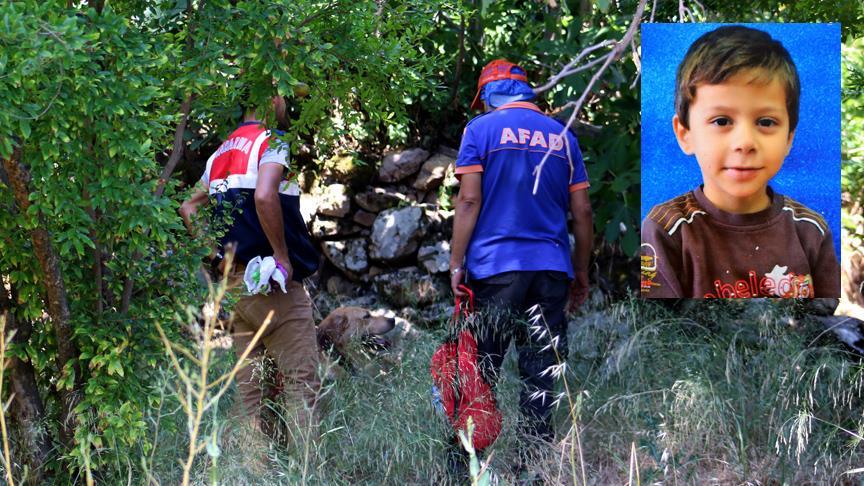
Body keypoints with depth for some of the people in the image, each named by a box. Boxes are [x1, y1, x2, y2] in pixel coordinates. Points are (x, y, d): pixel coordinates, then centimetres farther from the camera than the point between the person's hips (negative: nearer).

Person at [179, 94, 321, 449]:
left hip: (235, 282, 8)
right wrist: (282, 256, -18)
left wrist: (215, 251, 15)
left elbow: (188, 207, 21)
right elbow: (264, 196, -25)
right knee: (301, 381, -5)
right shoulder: (272, 141, -8)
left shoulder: (222, 151, 17)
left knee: (246, 386, 9)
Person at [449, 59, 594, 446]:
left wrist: (456, 264, -3)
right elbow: (582, 212, 11)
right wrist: (581, 274, 17)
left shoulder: (481, 128, 3)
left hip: (494, 267, -3)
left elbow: (469, 200, -6)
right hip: (552, 268, 3)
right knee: (541, 377, 5)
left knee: (480, 373, 0)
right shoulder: (563, 136, 14)